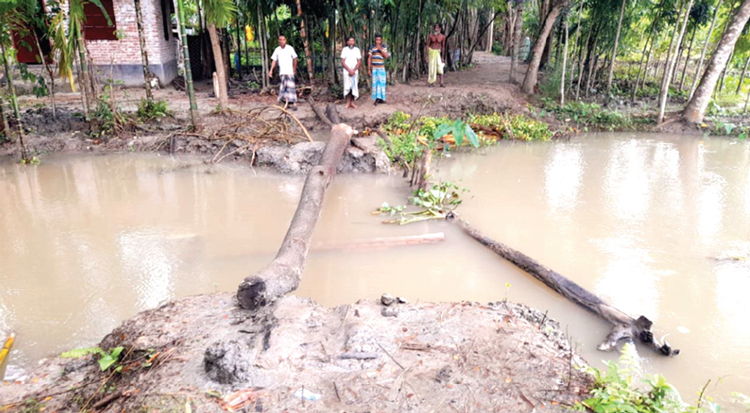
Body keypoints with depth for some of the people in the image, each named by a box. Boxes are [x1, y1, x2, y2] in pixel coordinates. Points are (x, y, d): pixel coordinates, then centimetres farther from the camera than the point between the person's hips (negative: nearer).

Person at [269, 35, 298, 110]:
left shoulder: (290, 48, -4)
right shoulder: (277, 50, 5)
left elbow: (295, 58, 4)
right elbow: (274, 60, 8)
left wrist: (294, 69, 5)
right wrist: (271, 70, 1)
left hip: (289, 71, -4)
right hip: (282, 72, 4)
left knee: (291, 87, -11)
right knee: (283, 87, 7)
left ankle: (293, 103, -13)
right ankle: (286, 103, 16)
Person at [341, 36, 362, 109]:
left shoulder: (357, 50, 6)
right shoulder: (344, 50, 2)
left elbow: (359, 62, 4)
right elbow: (343, 62, -1)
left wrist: (354, 70, -7)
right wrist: (349, 70, -10)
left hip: (355, 71, 1)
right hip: (346, 71, -1)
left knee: (354, 86, 0)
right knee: (347, 86, -4)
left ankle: (352, 102, 5)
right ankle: (348, 102, 0)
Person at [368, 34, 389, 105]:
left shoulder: (384, 47, 4)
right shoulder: (372, 48, 4)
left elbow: (386, 56, -10)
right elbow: (369, 59, 5)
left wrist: (380, 49, -15)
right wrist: (369, 69, 2)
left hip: (381, 68, 0)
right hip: (374, 68, 0)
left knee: (381, 82, 0)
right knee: (375, 83, -2)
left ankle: (380, 98, 5)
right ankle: (378, 98, 3)